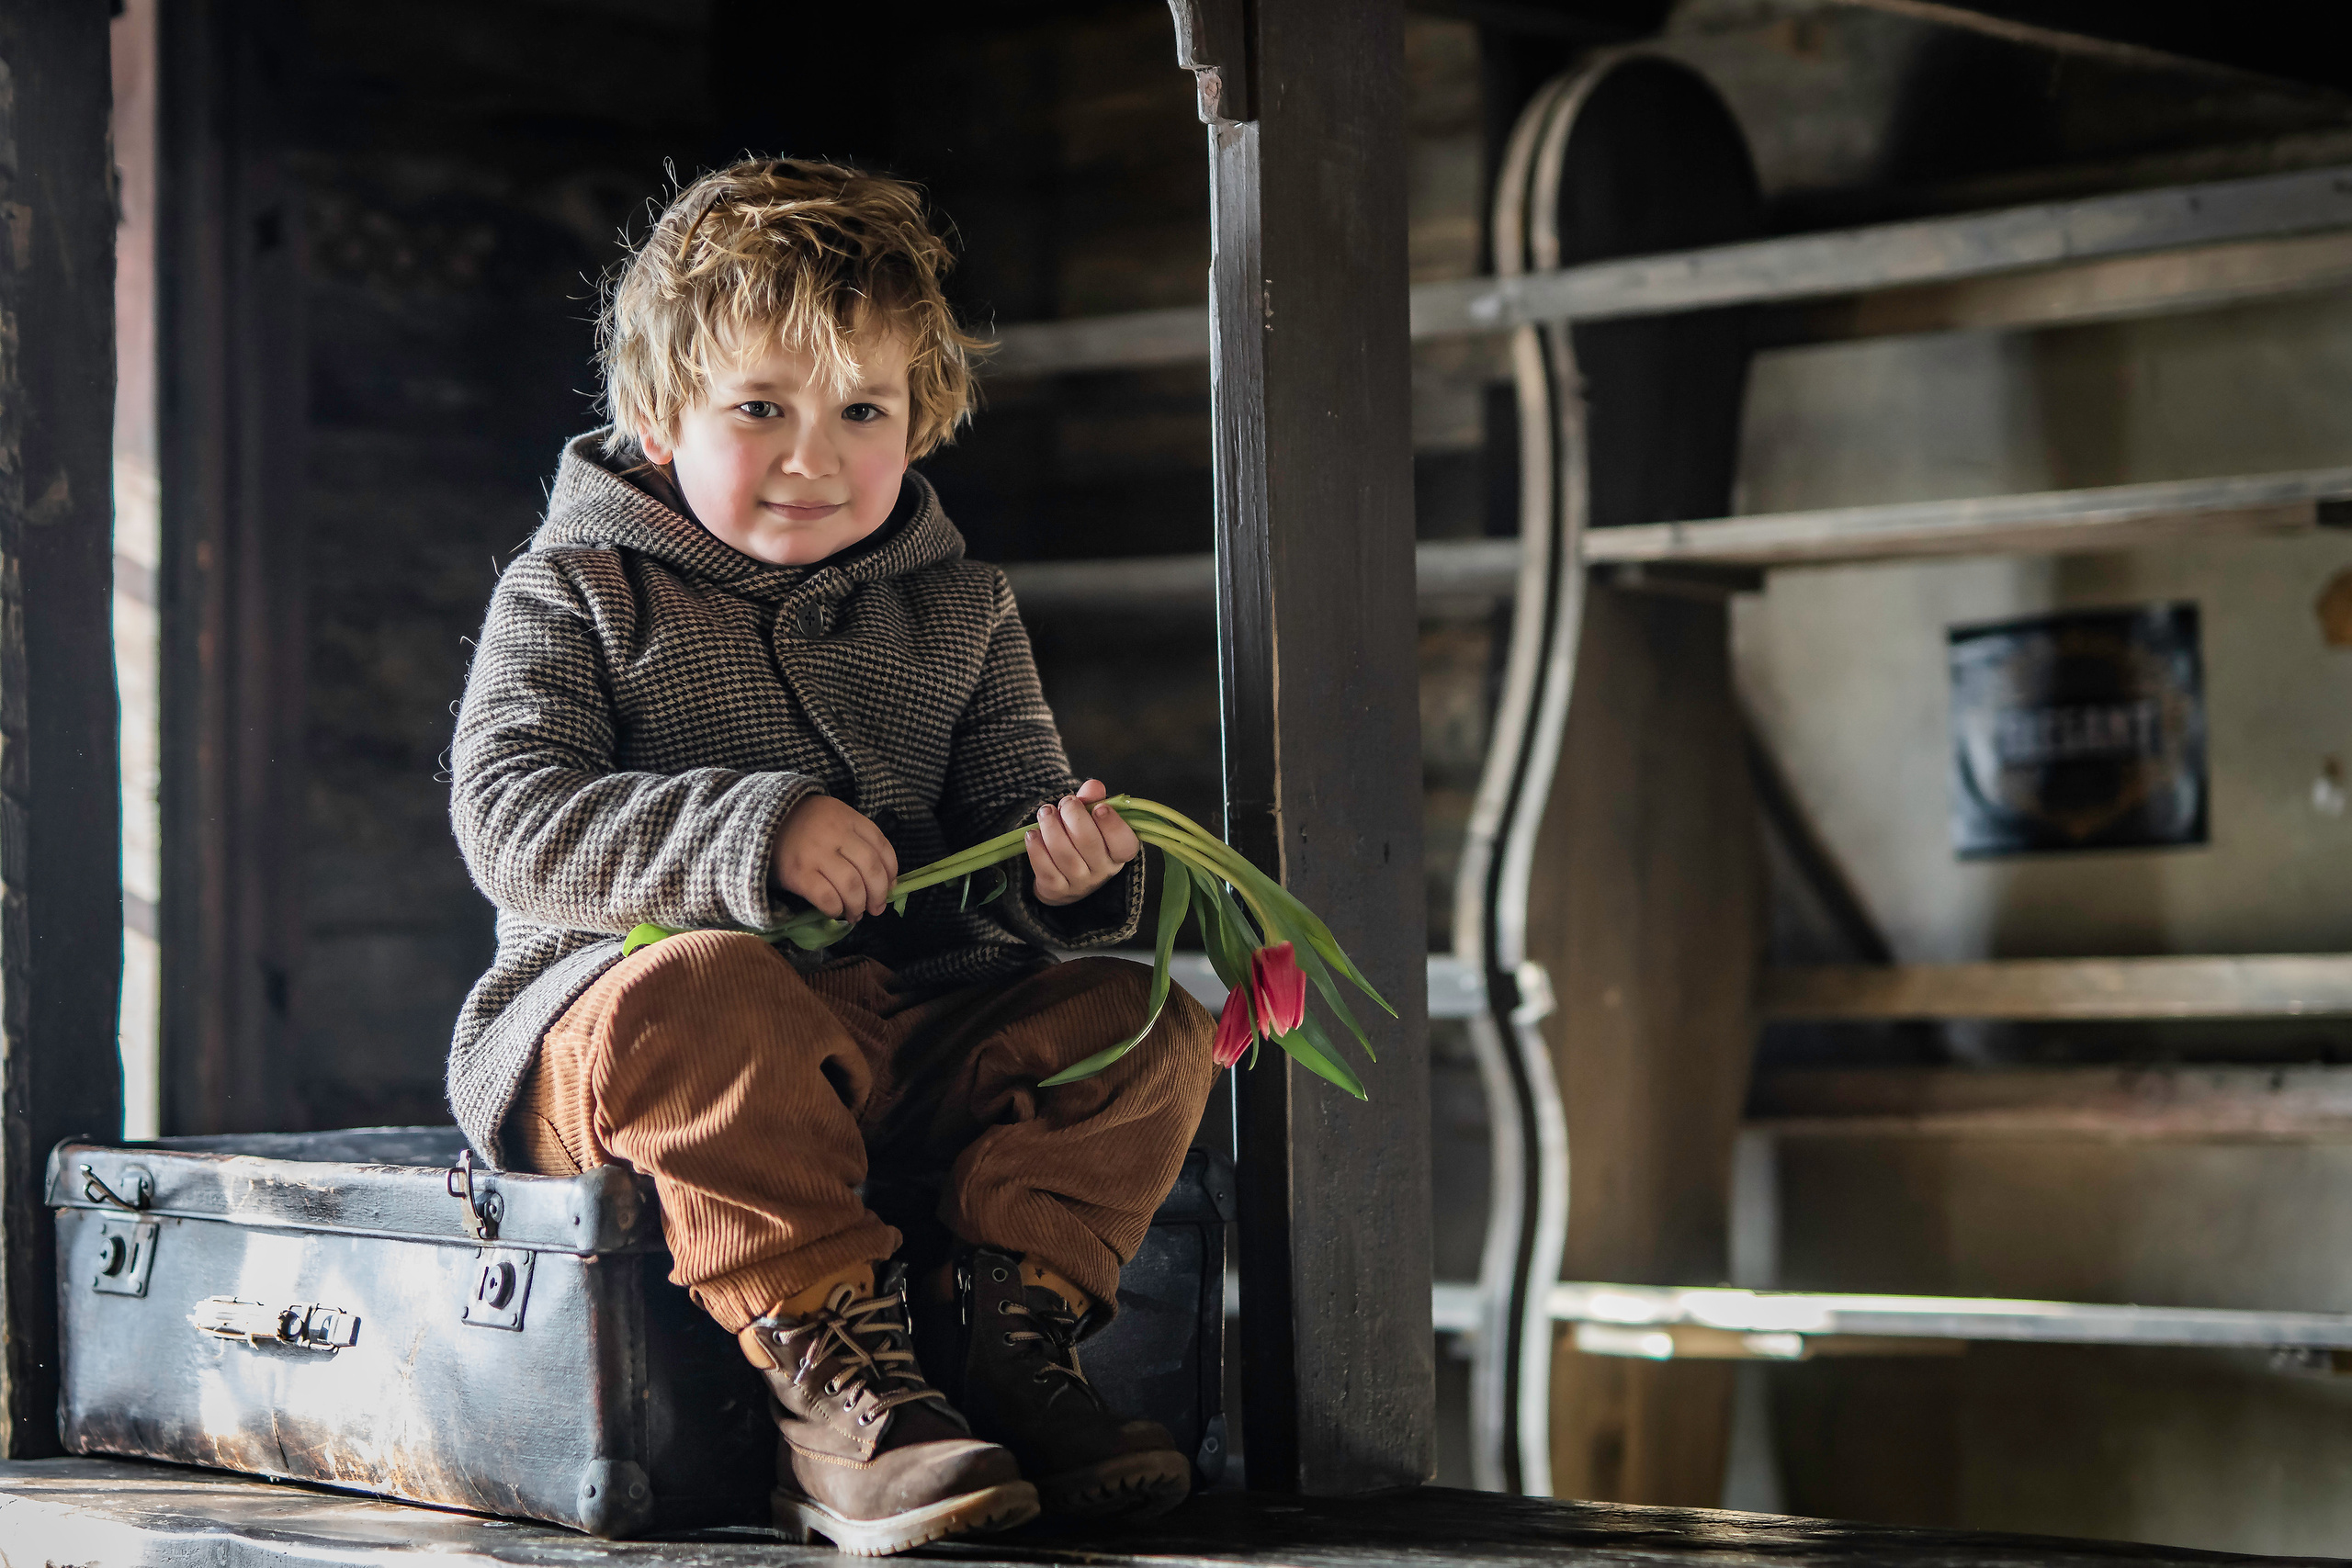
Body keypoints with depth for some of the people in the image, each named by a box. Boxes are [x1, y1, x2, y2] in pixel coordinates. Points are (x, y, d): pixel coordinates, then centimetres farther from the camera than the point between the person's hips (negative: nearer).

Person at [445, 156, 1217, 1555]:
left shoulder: (959, 611, 15)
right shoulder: (575, 596, 1)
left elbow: (1006, 800, 13)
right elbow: (511, 815, -12)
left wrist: (1060, 865, -15)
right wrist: (752, 837, -26)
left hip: (904, 1023, 5)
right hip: (618, 1000, -5)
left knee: (1134, 1014, -14)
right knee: (701, 996, -39)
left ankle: (1013, 1336, -19)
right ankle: (830, 1366, -37)